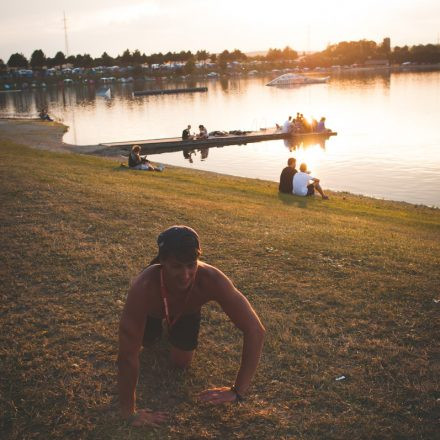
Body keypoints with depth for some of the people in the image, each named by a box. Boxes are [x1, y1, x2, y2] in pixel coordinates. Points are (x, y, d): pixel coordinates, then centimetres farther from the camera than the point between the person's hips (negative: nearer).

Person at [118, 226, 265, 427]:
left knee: (181, 362, 10)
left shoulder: (212, 280, -46)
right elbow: (127, 355, -45)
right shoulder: (143, 287, -50)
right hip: (154, 309, -1)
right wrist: (129, 412, -40)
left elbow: (255, 330, -41)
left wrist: (238, 391, -42)